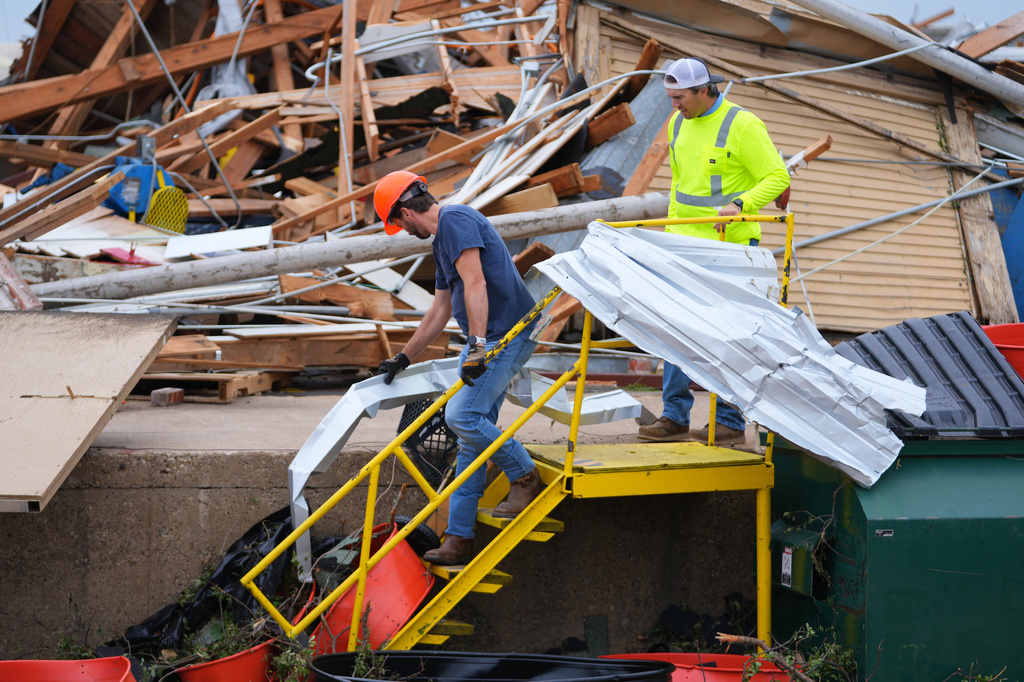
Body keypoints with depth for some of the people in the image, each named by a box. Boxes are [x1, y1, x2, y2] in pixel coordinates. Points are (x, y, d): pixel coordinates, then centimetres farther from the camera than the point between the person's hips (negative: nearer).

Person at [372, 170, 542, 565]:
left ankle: (525, 477, 1)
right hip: (488, 340, 10)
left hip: (507, 335, -10)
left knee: (462, 415, -19)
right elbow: (441, 310, 29)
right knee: (472, 435, 7)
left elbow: (475, 284, -22)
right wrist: (403, 358, 34)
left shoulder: (455, 219, -11)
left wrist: (477, 345, -28)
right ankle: (458, 540, 8)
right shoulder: (443, 239, 21)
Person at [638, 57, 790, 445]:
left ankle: (729, 423, 3)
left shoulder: (742, 125, -11)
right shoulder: (678, 124, 12)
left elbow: (778, 177, -12)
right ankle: (675, 417, 10)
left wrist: (739, 204, -25)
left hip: (728, 245, -7)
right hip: (687, 243, 7)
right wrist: (671, 230, 20)